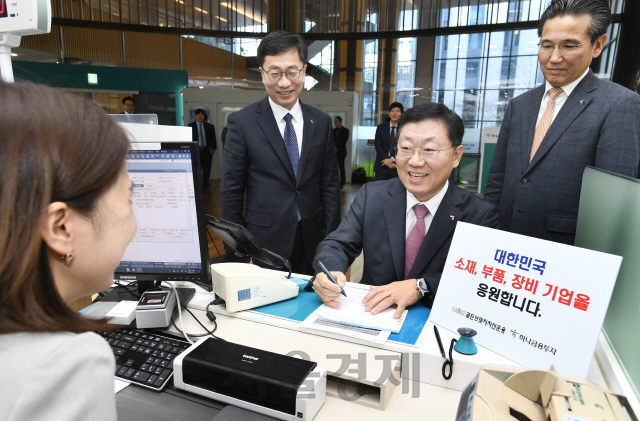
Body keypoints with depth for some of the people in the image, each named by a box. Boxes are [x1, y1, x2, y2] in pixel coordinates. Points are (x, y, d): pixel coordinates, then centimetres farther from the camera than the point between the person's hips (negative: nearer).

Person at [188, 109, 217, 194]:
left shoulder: (209, 126, 7)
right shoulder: (191, 125, 1)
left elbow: (213, 138, 11)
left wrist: (213, 148, 5)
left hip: (206, 150, 2)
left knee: (207, 169, 5)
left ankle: (206, 186, 16)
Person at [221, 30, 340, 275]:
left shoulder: (321, 122, 4)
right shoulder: (242, 122, -5)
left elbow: (330, 186, 6)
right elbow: (231, 192, -4)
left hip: (311, 244, 3)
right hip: (263, 244, -3)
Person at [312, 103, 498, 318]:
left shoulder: (481, 215, -7)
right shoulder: (371, 196, 1)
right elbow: (338, 244, -2)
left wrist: (421, 286, -27)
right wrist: (328, 272, -25)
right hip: (369, 316, 2)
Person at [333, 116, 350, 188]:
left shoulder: (345, 130, 2)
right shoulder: (334, 130, 18)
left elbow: (344, 141, -7)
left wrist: (337, 147, -13)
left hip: (341, 152, -4)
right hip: (334, 152, 4)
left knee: (341, 167, -4)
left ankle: (342, 183, 1)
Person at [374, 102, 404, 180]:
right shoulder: (381, 127, 9)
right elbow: (378, 146, 2)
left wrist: (393, 159, -14)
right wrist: (387, 160, -9)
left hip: (398, 167, -1)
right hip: (382, 165, 1)